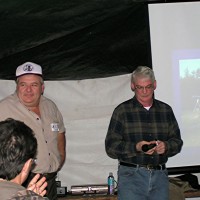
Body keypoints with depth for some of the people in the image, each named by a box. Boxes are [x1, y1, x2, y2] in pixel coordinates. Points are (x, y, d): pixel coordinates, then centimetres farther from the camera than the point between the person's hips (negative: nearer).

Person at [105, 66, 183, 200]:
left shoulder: (166, 110, 13)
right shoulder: (122, 111, 3)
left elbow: (177, 142, 13)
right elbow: (111, 147, -4)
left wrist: (166, 146, -10)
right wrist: (136, 147, -20)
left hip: (160, 176, 3)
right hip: (131, 175, -3)